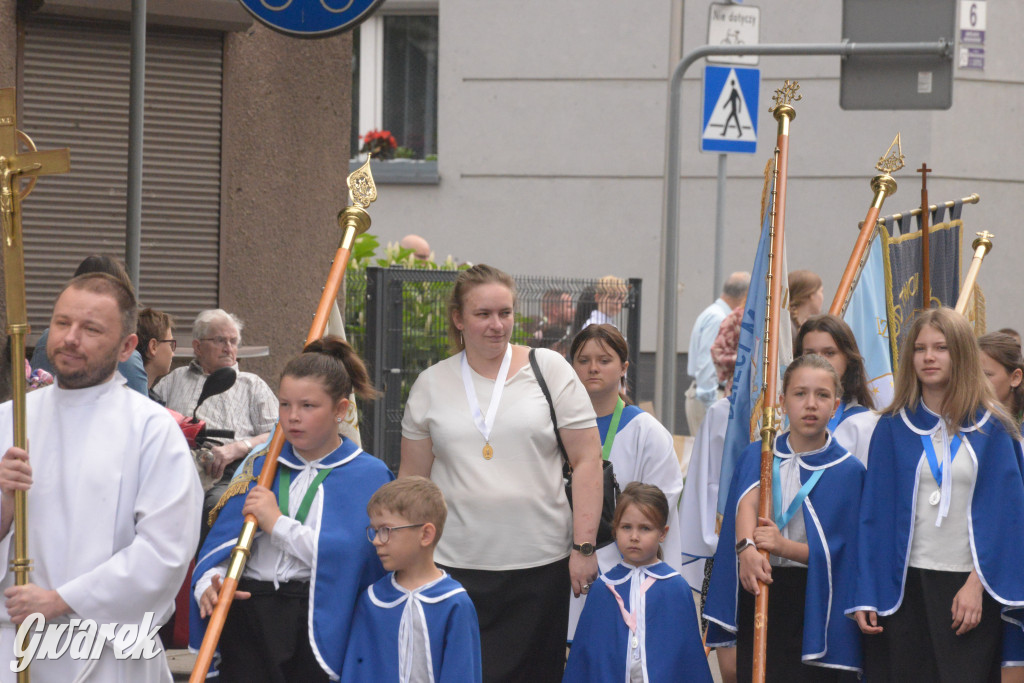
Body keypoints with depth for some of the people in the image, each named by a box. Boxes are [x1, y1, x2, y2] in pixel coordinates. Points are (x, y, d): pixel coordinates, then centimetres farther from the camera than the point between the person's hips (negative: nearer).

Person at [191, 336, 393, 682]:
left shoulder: (368, 475, 0)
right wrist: (209, 585, -15)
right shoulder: (260, 465, 12)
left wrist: (278, 523, -13)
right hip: (246, 619, 3)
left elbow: (350, 553, -15)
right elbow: (220, 544, 6)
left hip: (318, 622, -3)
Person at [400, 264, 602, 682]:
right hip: (455, 565, 1)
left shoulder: (549, 369, 3)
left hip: (541, 564, -1)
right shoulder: (430, 385, 9)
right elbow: (413, 479, 13)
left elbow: (587, 460, 1)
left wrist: (584, 546, -5)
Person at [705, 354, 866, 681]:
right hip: (756, 593, 2)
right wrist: (747, 547, -36)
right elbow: (748, 499, -15)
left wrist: (784, 546, -21)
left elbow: (842, 549, -5)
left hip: (815, 604, -2)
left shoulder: (848, 469, 0)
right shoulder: (757, 455, 6)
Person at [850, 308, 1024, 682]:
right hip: (904, 584, 1)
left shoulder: (991, 429, 2)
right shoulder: (893, 428, 5)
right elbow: (874, 514, 5)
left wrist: (978, 583, -11)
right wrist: (865, 595, -3)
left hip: (970, 584, -1)